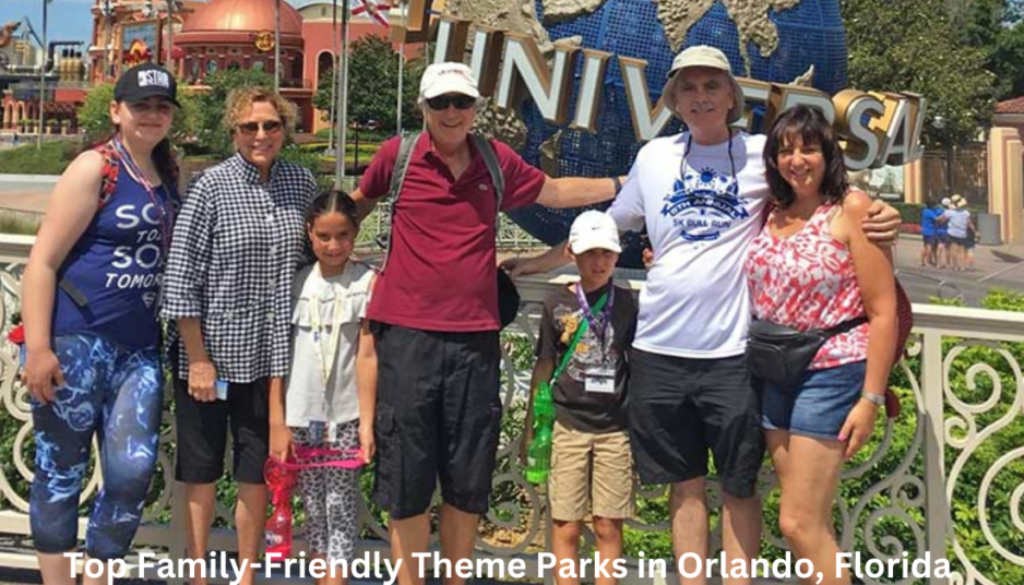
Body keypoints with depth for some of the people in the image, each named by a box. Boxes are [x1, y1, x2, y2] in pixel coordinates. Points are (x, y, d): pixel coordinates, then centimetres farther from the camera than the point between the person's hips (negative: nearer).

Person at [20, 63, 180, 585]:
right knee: (61, 470, 5)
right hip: (76, 341, -5)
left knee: (133, 469, -1)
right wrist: (38, 347, -16)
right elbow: (42, 261, -10)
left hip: (140, 350, 5)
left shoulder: (169, 176, 12)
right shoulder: (94, 169, -6)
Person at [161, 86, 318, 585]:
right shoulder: (211, 186, -9)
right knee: (201, 468, 10)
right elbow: (180, 276, -10)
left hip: (271, 356, 3)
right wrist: (199, 359, -12)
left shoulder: (302, 184, 2)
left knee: (257, 470, 12)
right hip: (210, 353, -3)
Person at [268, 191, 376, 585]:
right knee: (313, 507, 12)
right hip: (300, 415, 3)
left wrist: (367, 422, -9)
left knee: (341, 505, 2)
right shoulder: (296, 282, 3)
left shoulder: (368, 282, -4)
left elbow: (367, 356, -6)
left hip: (345, 415, -3)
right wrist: (277, 422, 0)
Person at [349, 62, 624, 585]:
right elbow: (359, 202, 18)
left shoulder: (496, 161, 6)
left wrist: (626, 183, 22)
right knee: (407, 480, 4)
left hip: (475, 337, 3)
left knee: (467, 482, 12)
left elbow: (555, 192, 21)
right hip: (408, 334, -2)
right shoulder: (397, 155, -1)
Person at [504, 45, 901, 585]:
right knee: (685, 482, 13)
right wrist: (541, 262, 19)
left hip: (733, 350, -2)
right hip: (660, 348, 3)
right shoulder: (654, 156, 8)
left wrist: (878, 214, -15)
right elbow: (608, 227, 19)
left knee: (739, 486, 9)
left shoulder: (762, 155, 1)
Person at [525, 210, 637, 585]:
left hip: (614, 428, 0)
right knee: (566, 526, 3)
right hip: (567, 426, 0)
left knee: (609, 527, 5)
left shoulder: (627, 303, 3)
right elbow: (543, 368, 7)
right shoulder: (558, 304, 2)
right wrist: (530, 426, 9)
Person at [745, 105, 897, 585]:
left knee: (799, 524, -6)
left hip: (829, 373, -6)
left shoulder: (851, 209, -10)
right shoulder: (773, 214, 9)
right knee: (811, 525, 13)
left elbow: (883, 312, -13)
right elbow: (757, 293, 18)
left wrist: (870, 399, -16)